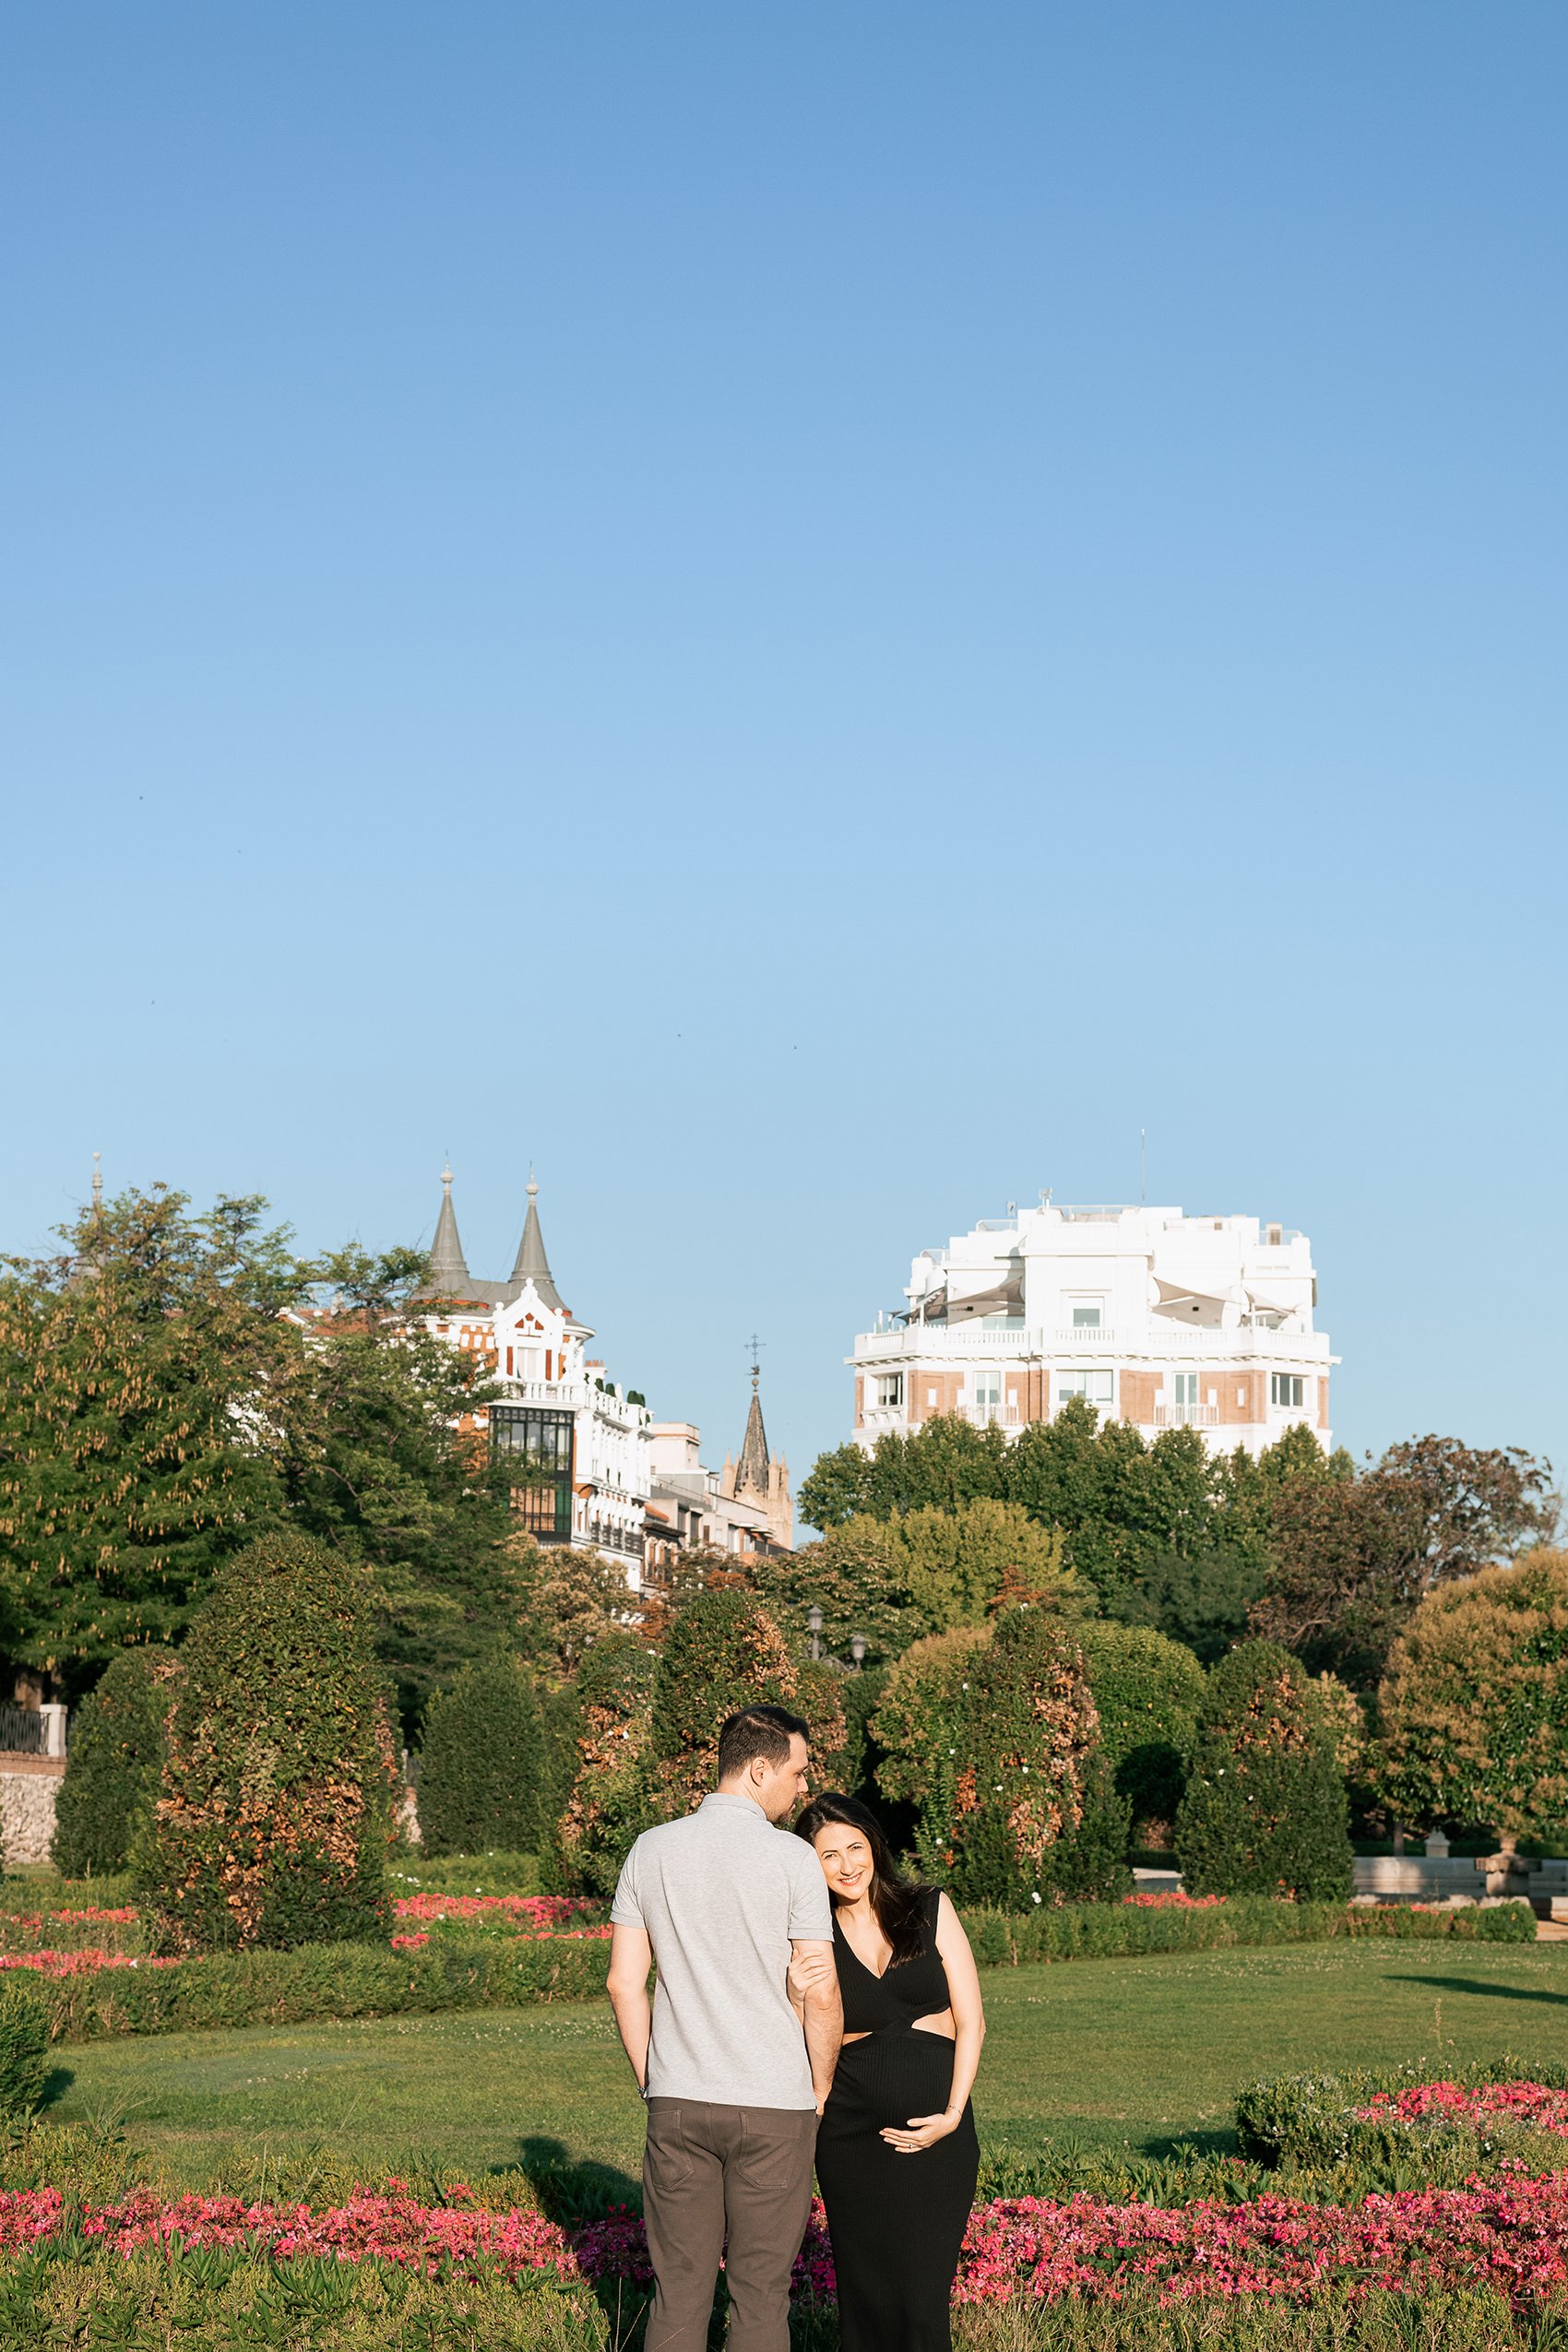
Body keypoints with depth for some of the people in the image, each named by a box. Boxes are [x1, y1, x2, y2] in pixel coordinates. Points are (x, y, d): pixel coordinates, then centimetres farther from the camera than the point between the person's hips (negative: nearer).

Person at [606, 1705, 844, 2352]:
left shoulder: (652, 1850, 4)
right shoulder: (790, 1858, -9)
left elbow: (624, 1983, 5)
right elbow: (820, 1992, -10)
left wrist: (651, 2081, 14)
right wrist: (820, 2092, 5)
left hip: (678, 2103, 3)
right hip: (773, 2104, -3)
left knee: (678, 2289, 8)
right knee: (760, 2294, 5)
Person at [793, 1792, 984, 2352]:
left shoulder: (930, 1911, 5)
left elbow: (970, 2019, 3)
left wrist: (953, 2113, -7)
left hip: (934, 2123, -1)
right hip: (850, 2129, 1)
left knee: (921, 2291, -6)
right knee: (863, 2290, 2)